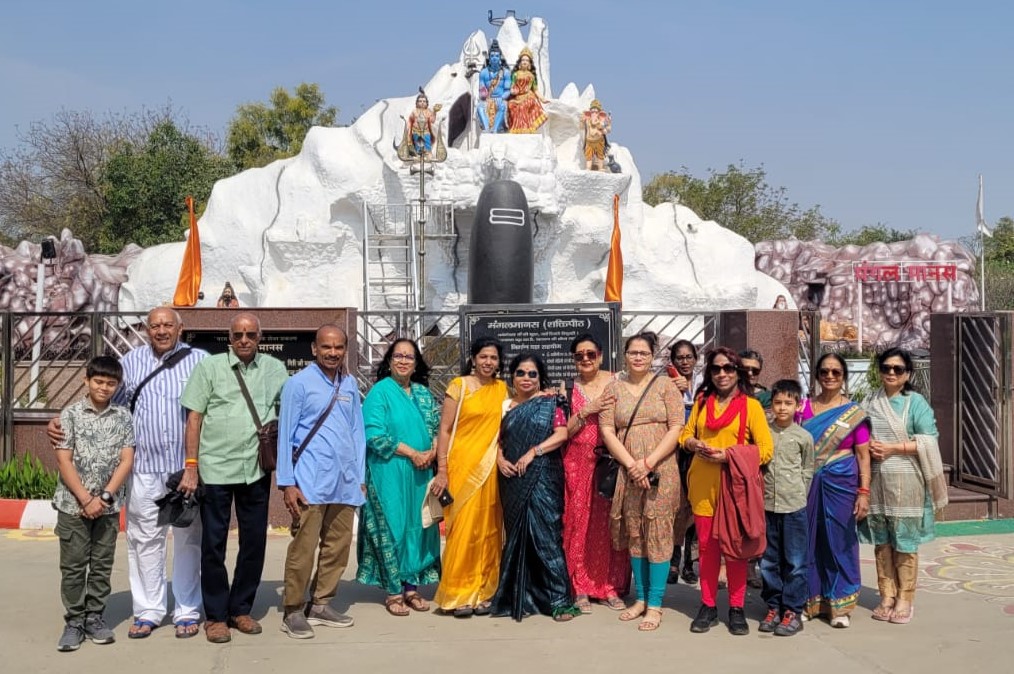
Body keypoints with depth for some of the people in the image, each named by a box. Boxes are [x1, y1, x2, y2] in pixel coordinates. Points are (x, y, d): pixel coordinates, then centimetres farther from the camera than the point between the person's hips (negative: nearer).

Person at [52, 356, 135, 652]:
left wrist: (104, 497, -12)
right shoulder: (71, 414, -3)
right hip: (73, 503, -2)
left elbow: (126, 460, -2)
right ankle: (74, 622, 13)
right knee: (73, 565, 3)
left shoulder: (123, 417, 3)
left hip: (108, 505, 2)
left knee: (102, 565, 9)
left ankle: (95, 619, 20)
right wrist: (86, 499, -12)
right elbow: (64, 461, -6)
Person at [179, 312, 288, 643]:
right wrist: (191, 466, -7)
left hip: (257, 469, 3)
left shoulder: (275, 369, 7)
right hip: (216, 468, -2)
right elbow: (194, 418, -1)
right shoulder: (209, 366, 1)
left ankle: (240, 609, 25)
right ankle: (215, 615, 16)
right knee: (214, 543, 4)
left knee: (254, 541, 9)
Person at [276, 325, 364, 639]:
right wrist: (287, 482, -9)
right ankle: (293, 611, 8)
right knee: (303, 548, -4)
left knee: (339, 547, 10)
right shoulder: (299, 383, -3)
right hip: (311, 482, -6)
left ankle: (320, 604, 23)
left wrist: (360, 476, 12)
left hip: (345, 482, 6)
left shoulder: (350, 384, 12)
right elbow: (285, 434, -5)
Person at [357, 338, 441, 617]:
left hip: (420, 473, 6)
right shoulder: (380, 391, -5)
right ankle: (393, 591, 8)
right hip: (389, 473, -5)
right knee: (392, 527, -2)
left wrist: (432, 452, -8)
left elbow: (437, 426, 12)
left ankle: (412, 587, 17)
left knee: (418, 526, 7)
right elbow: (374, 434, -13)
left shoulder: (423, 393, 13)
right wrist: (412, 453, -14)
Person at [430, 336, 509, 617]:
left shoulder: (501, 389, 11)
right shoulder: (459, 386, -2)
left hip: (490, 468, 4)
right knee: (463, 528, -5)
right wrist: (442, 471, -8)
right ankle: (458, 594, 5)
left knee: (488, 530, 6)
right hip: (462, 466, -4)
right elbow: (444, 429, -4)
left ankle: (482, 592, 15)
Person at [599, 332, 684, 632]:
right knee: (634, 535, 9)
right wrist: (631, 464, -10)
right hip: (628, 472, 3)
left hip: (660, 472, -3)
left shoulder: (665, 386, 2)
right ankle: (641, 598, 21)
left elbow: (676, 428, -4)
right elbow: (607, 430, 1)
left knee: (658, 533, -3)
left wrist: (648, 463, -12)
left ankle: (655, 604, 4)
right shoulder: (614, 388, 8)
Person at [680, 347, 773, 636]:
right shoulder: (701, 401, 12)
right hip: (703, 484, 3)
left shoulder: (750, 405, -1)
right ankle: (708, 607, 17)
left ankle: (736, 608, 15)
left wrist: (728, 455, -15)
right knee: (706, 545, 7)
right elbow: (686, 434, 18)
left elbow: (765, 449, -6)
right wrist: (695, 444, -5)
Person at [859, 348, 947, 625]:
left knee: (905, 542, -1)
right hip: (876, 480, 4)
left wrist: (892, 448, -14)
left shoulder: (916, 402, -1)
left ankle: (905, 600, 6)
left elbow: (928, 442, -8)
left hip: (905, 481, -4)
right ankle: (887, 596, 15)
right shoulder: (870, 403, 11)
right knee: (881, 541, 7)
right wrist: (868, 446, -7)